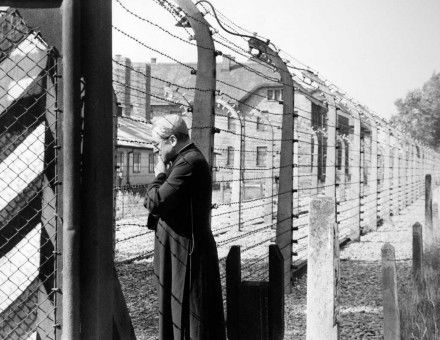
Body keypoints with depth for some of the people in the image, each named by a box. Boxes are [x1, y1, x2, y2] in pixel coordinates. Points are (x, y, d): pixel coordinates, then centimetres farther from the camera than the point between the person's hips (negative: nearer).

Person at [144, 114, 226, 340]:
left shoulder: (189, 163, -19)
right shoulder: (188, 159, 15)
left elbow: (155, 203, -23)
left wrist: (159, 175, -9)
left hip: (187, 254, -10)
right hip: (183, 251, 10)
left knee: (189, 320, -3)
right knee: (176, 314, 16)